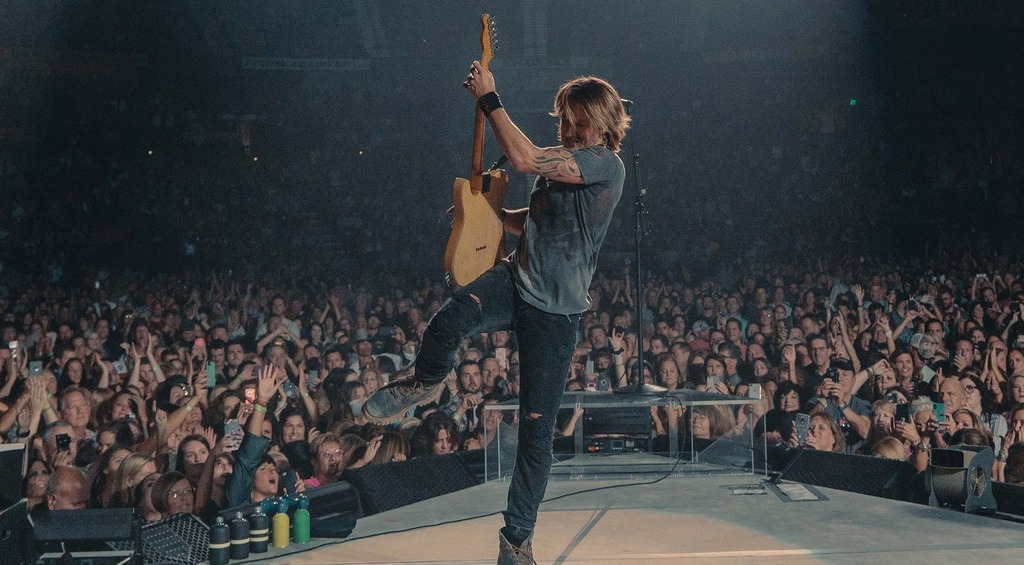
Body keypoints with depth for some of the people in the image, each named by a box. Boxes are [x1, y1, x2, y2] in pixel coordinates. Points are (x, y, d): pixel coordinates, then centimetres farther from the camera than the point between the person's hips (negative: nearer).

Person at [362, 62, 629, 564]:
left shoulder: (607, 165, -15)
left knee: (536, 429, 1)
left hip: (555, 312, -6)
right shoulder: (564, 160, 13)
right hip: (516, 282, 6)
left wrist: (488, 98, -16)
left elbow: (521, 158, -25)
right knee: (449, 320, -30)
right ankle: (425, 383, 3)